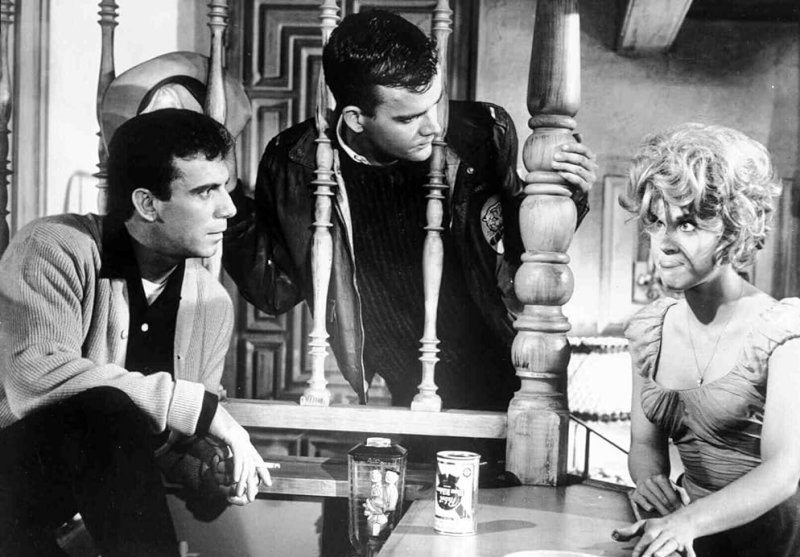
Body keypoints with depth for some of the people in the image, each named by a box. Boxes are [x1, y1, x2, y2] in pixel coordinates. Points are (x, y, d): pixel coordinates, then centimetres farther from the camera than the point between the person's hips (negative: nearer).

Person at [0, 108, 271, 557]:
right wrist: (200, 405, -29)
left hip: (97, 495, 5)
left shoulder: (212, 304, 3)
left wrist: (210, 466, -15)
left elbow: (177, 437, 10)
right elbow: (38, 377, -30)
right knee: (103, 412, -32)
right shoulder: (56, 250, -14)